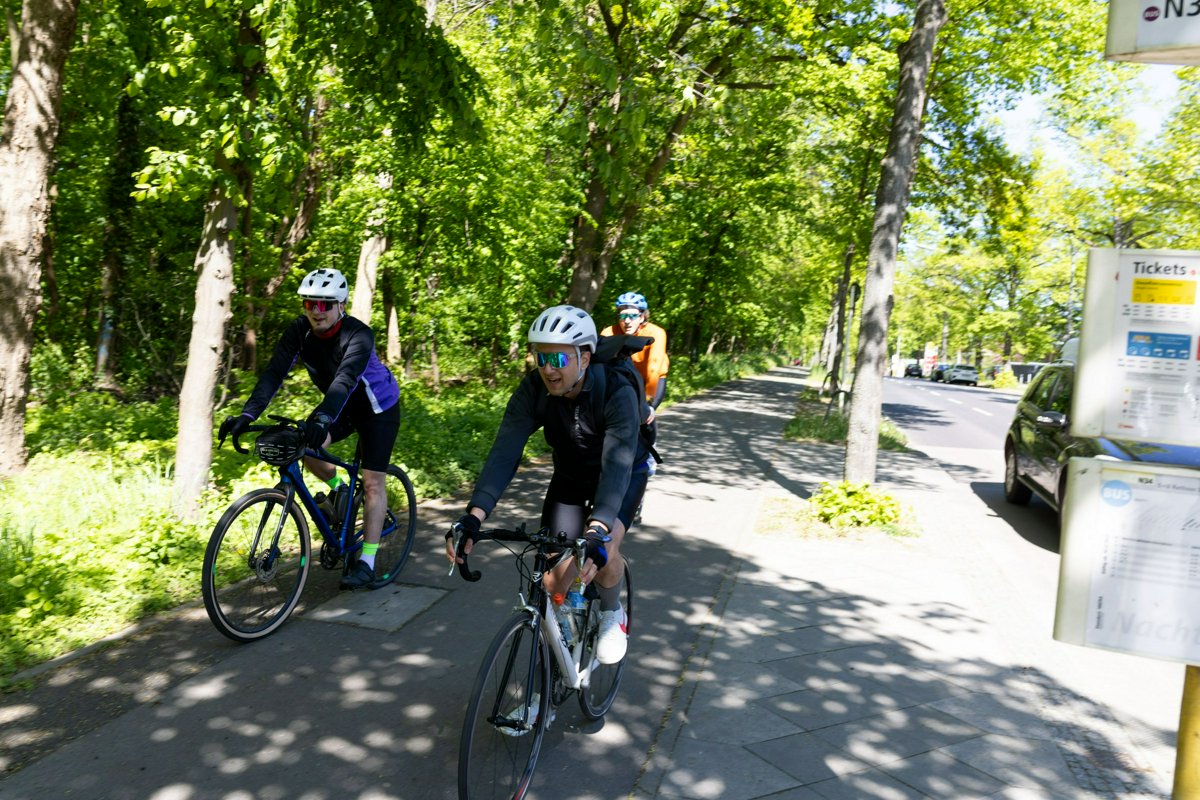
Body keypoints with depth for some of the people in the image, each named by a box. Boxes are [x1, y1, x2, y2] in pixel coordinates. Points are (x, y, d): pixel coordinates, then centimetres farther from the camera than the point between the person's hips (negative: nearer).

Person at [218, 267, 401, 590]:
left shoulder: (358, 334, -32)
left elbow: (346, 378, -48)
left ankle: (366, 562, -4)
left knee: (372, 481, -9)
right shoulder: (299, 331, -17)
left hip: (378, 406, -5)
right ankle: (339, 491, 14)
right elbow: (274, 372, -26)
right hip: (342, 405, 5)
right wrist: (248, 414, -39)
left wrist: (323, 419, -64)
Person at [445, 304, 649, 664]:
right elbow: (504, 453, -32)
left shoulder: (618, 393, -34)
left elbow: (617, 466, -44)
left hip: (623, 475, -3)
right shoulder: (533, 390, -24)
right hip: (570, 476, 3)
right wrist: (473, 516, -47)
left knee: (602, 553, -29)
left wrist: (598, 532, -59)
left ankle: (612, 614, 4)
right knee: (554, 583, -10)